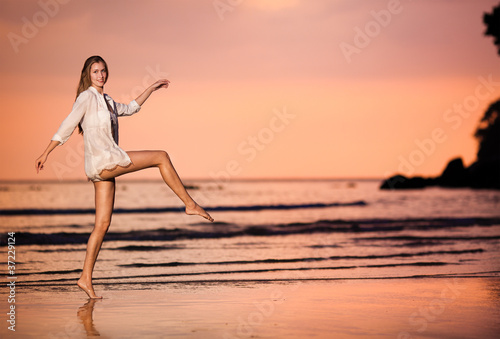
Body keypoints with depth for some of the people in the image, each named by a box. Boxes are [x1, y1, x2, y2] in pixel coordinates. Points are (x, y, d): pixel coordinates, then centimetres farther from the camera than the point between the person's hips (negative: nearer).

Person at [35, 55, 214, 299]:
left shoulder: (106, 101, 23)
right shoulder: (87, 97, -2)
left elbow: (130, 108, 38)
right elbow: (67, 126, -8)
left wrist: (151, 89, 37)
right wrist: (46, 153, -11)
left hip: (105, 169, 9)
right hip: (102, 160, -9)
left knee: (103, 224, 4)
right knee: (161, 157, -8)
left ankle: (86, 278, 4)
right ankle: (190, 204, -3)